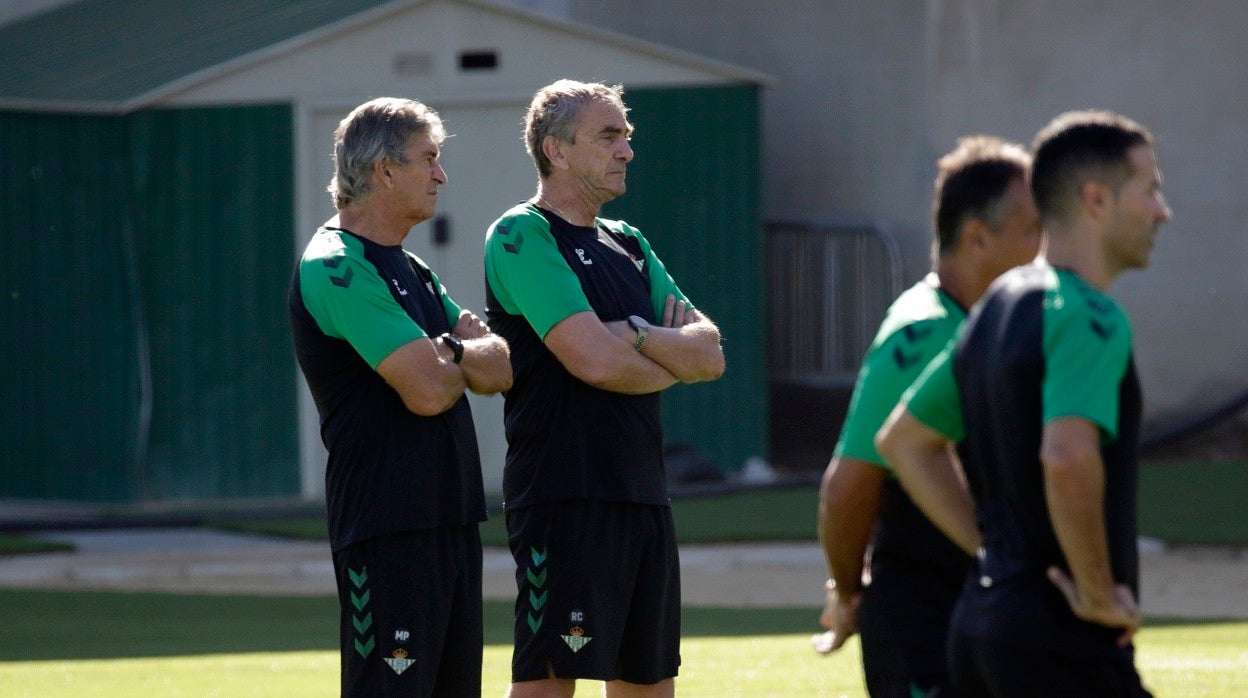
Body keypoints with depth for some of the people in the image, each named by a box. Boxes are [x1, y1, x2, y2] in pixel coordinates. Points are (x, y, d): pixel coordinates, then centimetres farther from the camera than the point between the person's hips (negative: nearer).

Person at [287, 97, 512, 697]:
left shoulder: (409, 271, 19)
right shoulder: (336, 269, -13)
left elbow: (503, 365, 13)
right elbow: (428, 391, -20)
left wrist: (448, 355, -9)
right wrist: (464, 362, 3)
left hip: (448, 514, 10)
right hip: (387, 528, -10)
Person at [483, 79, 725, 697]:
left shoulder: (628, 246, 18)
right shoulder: (522, 236, -8)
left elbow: (709, 352, 9)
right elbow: (594, 361, -18)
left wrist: (635, 334, -10)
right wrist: (672, 361, 1)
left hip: (643, 494, 9)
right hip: (565, 499, -9)